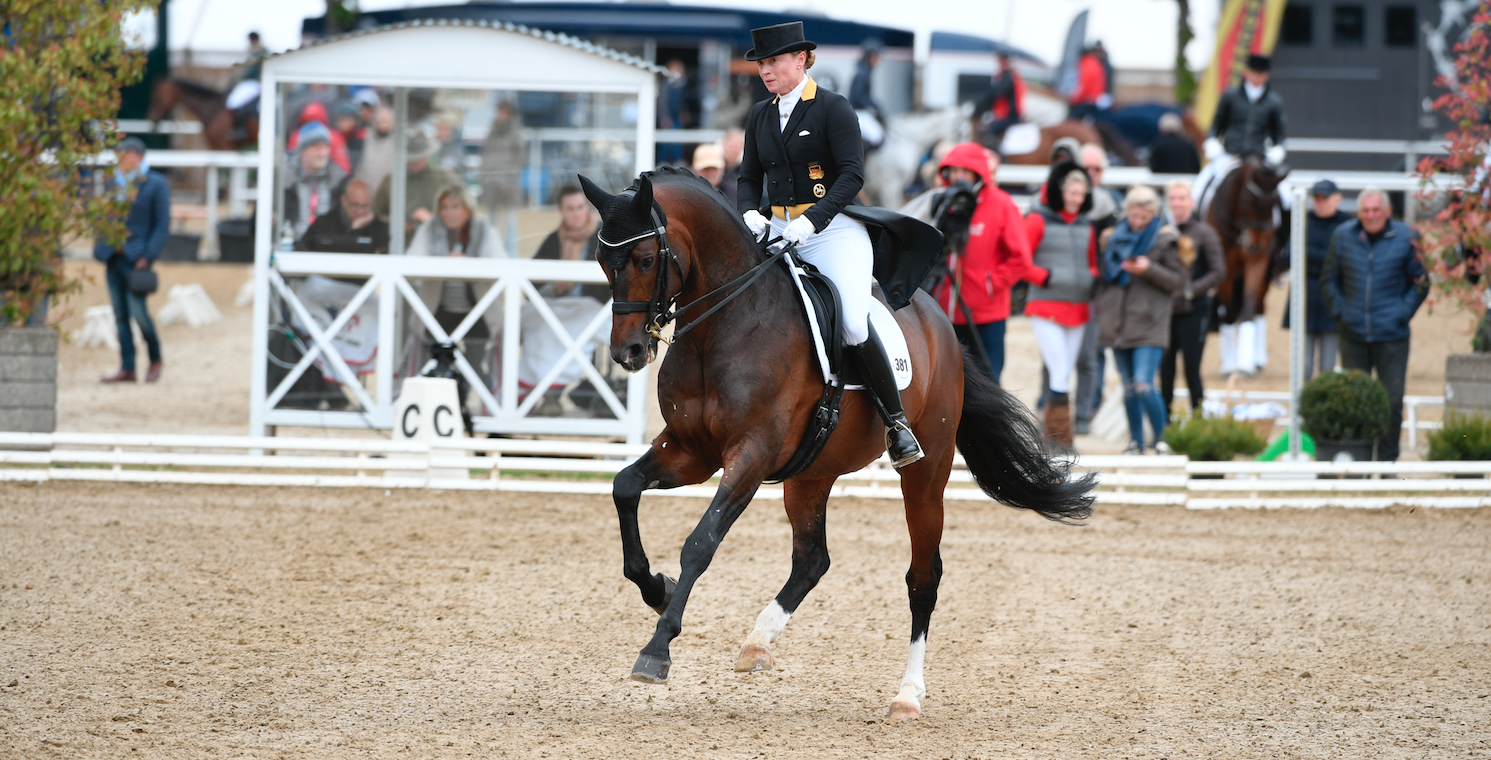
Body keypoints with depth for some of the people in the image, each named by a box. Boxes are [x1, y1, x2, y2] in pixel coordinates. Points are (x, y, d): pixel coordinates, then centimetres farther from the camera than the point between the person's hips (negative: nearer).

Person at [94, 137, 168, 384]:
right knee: (120, 314, 3)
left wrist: (147, 257, -13)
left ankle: (155, 360, 8)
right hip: (114, 257, 6)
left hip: (136, 257, -6)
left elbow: (162, 225, -6)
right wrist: (101, 249, 6)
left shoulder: (156, 184, -3)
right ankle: (127, 369, 5)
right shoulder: (114, 182, 14)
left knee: (137, 310, -12)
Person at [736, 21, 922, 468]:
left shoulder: (833, 109, -5)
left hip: (834, 228, -6)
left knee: (855, 328, -23)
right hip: (778, 230, 6)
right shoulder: (760, 117, 14)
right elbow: (750, 178, 16)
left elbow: (852, 175, -13)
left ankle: (896, 422, -11)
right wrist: (747, 214, -7)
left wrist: (812, 221, -24)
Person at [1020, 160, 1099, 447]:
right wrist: (1047, 277, -14)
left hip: (1078, 309, 6)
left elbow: (1092, 263, 23)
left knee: (1063, 376, 8)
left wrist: (1091, 279, 3)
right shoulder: (1039, 220, -5)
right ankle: (1062, 438, -13)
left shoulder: (1086, 227, 12)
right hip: (1046, 308, -6)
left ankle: (1052, 439, 15)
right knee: (1059, 373, -14)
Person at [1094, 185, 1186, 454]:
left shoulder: (1165, 240, -1)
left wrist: (1149, 270, -17)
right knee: (1129, 388, 9)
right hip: (1119, 326, 5)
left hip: (1149, 327, -5)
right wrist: (1101, 313, 13)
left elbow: (1178, 281, -3)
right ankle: (1136, 441, 19)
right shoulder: (1114, 238, 12)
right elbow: (1103, 276, 20)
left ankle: (1161, 439, 0)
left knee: (1143, 386, -15)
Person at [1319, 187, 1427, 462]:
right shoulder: (1342, 236, 3)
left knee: (1392, 401, -2)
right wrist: (1339, 312, 2)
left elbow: (1421, 282, 5)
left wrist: (1403, 313, -3)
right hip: (1353, 334, 2)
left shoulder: (1406, 238, -3)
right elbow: (1328, 279, 13)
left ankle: (1387, 459, 9)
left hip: (1392, 336, -2)